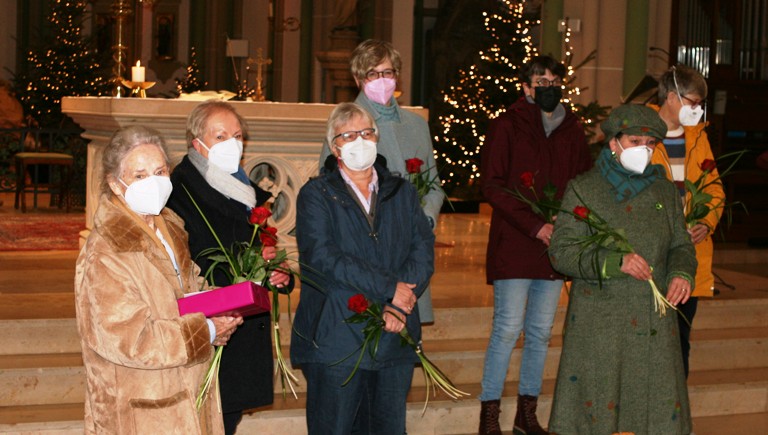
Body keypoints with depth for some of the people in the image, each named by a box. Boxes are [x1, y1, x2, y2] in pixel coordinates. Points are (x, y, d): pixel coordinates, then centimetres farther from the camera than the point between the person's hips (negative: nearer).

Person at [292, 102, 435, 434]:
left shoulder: (401, 192, 15)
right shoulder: (316, 194, 2)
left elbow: (423, 248, 4)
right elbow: (322, 256, -12)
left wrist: (400, 305, -14)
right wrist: (389, 288, -16)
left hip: (394, 340, 4)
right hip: (337, 340, -3)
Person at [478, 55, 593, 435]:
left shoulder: (572, 131, 13)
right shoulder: (506, 126, -2)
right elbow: (492, 185, -9)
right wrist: (534, 225, -16)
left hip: (555, 247, 5)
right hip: (513, 246, -5)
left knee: (540, 332, 9)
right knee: (508, 329, -8)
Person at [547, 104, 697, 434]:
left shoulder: (664, 191, 13)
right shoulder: (583, 190, 0)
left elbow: (681, 246, 17)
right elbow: (561, 252, -7)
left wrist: (682, 273, -6)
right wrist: (615, 262, -20)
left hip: (655, 324, 4)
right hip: (599, 325, -4)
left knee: (659, 408, 2)